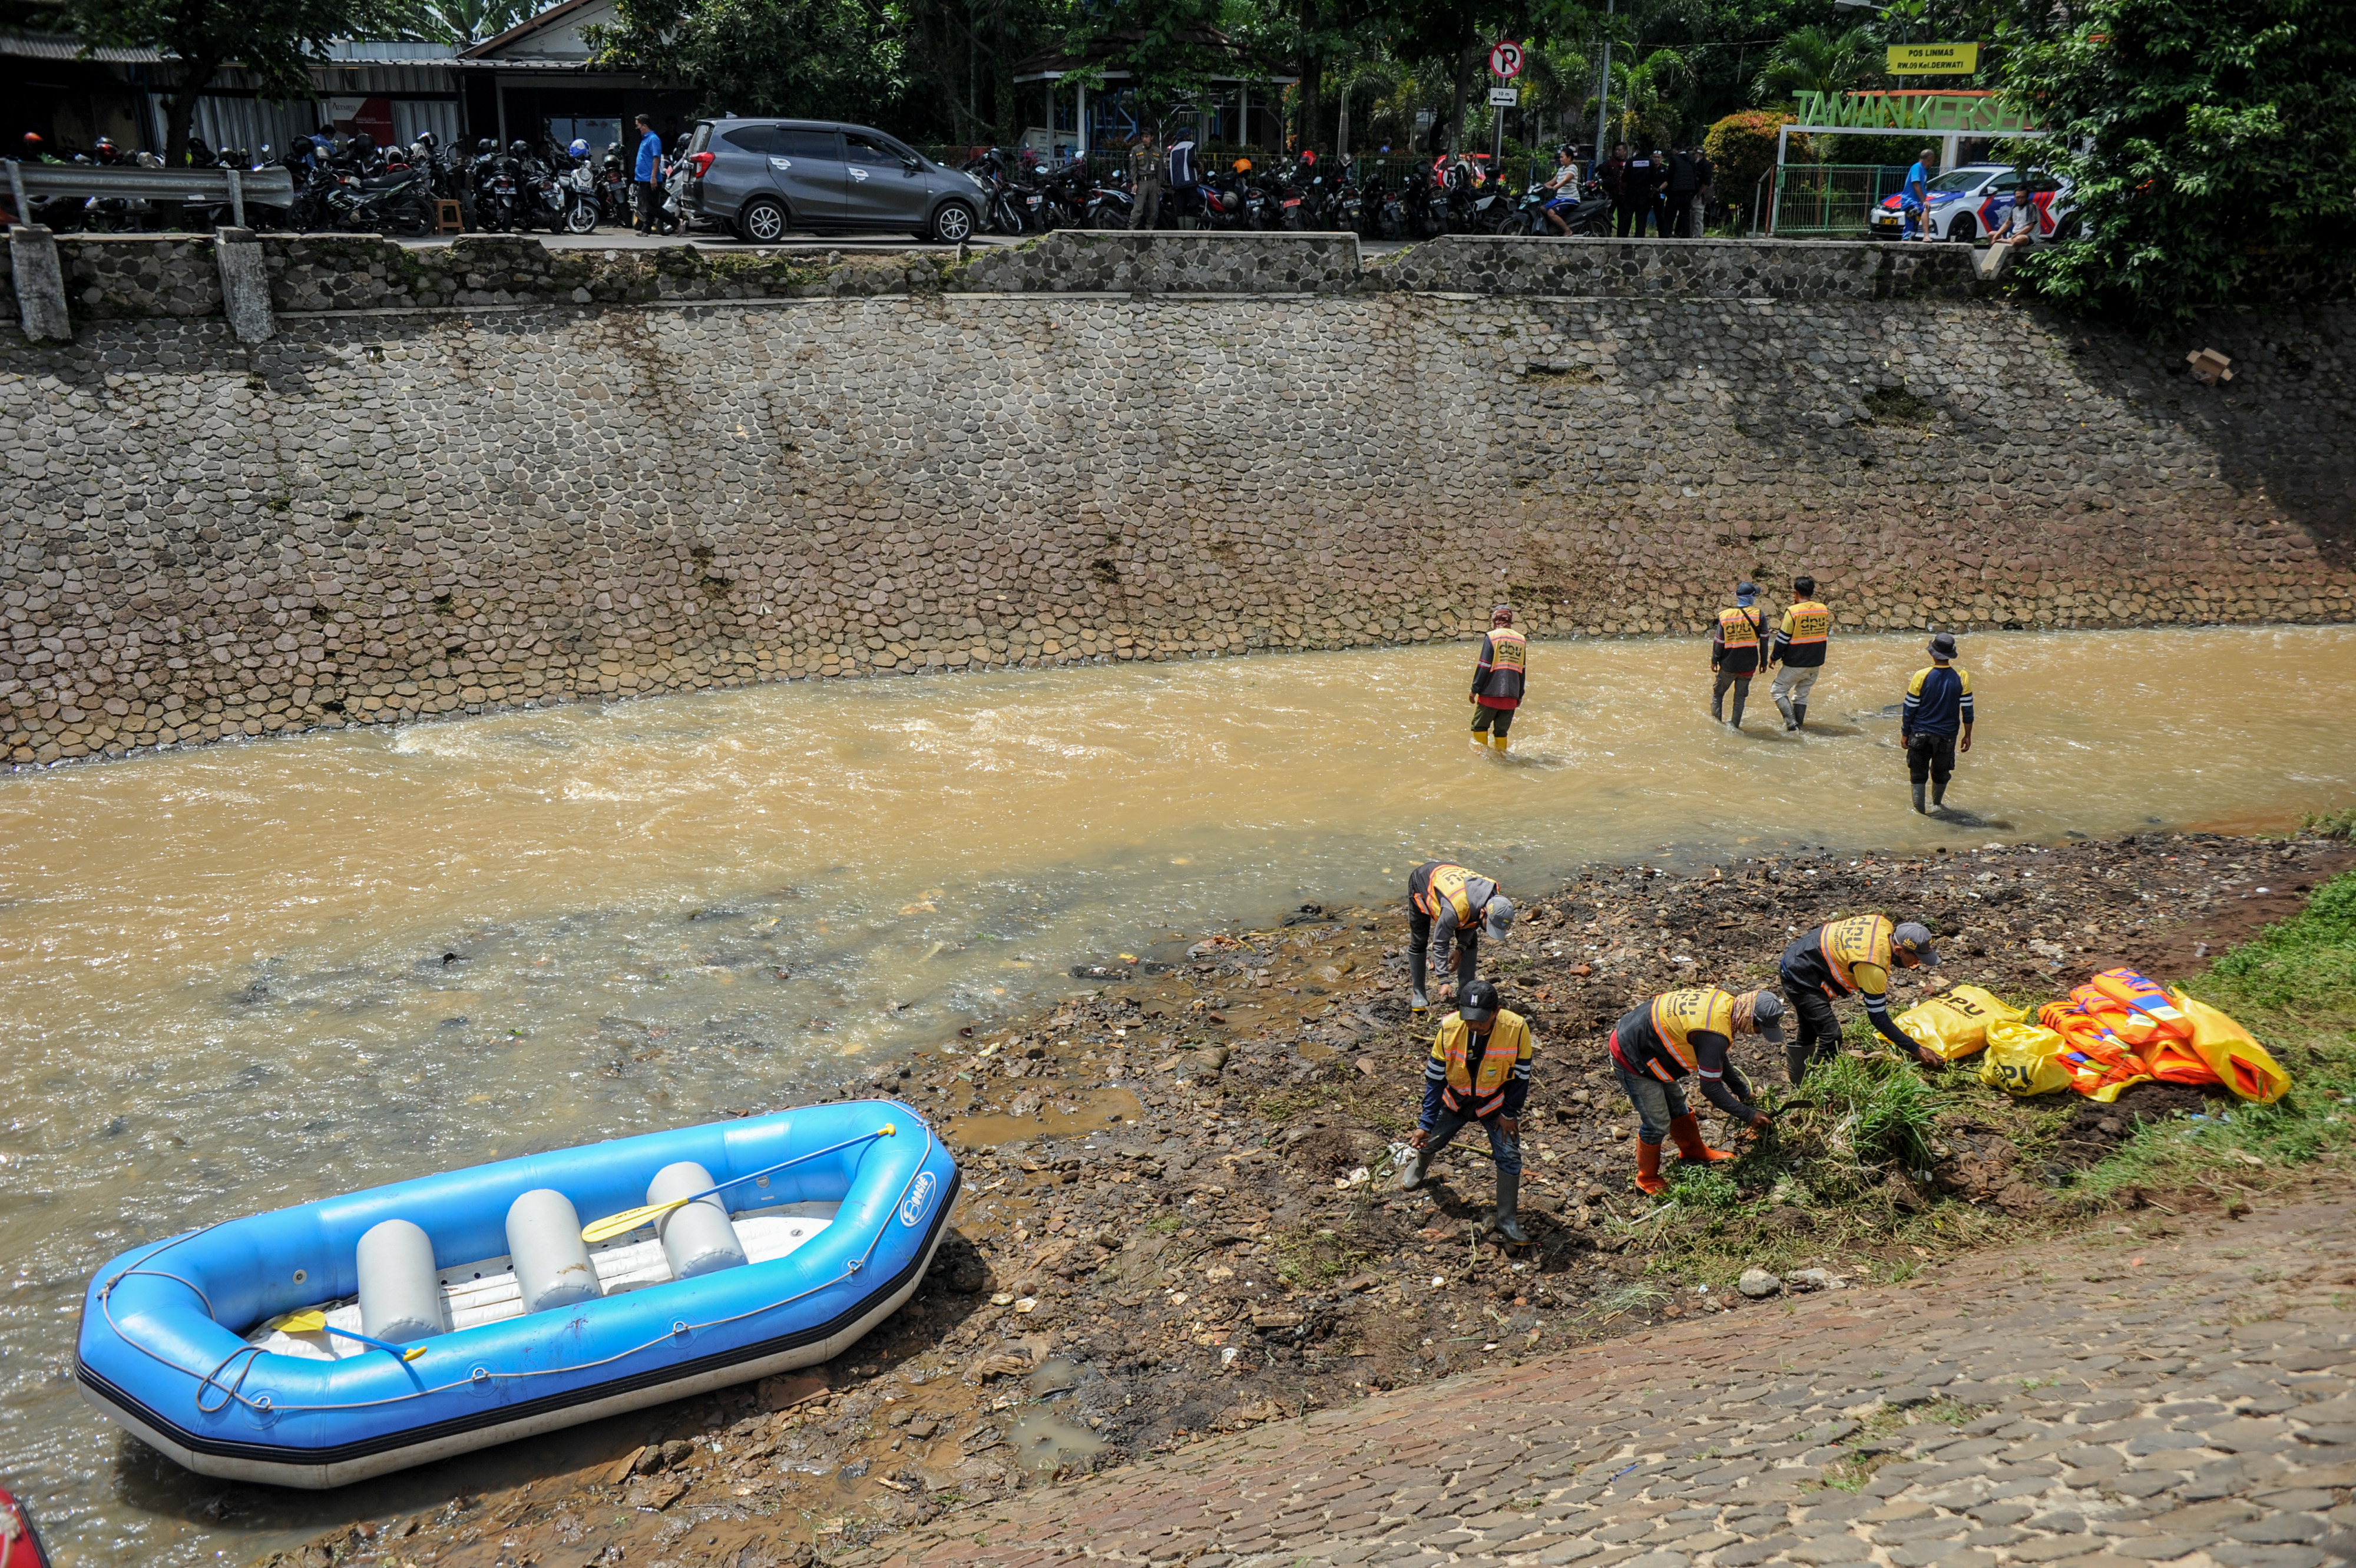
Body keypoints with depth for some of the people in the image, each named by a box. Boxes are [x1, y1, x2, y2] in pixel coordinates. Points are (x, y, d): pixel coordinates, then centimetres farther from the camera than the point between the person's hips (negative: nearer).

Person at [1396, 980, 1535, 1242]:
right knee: (1429, 1141, 14)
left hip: (1495, 1103, -1)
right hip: (1456, 1100, 1)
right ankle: (1419, 1166, 51)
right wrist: (1426, 1124, -18)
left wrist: (1509, 1114, -8)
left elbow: (1521, 1076, -14)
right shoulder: (1449, 1028, -28)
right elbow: (1435, 1078, -17)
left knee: (1510, 1157, -6)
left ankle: (1507, 1220, 12)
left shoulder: (1517, 1029, -31)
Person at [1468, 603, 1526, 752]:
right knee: (1501, 729, 13)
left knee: (1480, 726, 8)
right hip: (1511, 695, 5)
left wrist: (1475, 690, 0)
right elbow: (1523, 671, 13)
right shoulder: (1521, 639, 9)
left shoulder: (1492, 637, -6)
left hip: (1491, 693, -4)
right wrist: (1520, 695, 19)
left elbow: (1483, 667, -8)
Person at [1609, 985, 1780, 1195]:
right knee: (1658, 1124, 3)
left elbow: (1719, 1058, 14)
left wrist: (1743, 1091, 17)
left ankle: (1695, 1151, 47)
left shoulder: (1723, 1000, -5)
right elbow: (1711, 1089, -21)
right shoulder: (1713, 1034, -33)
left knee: (1676, 1105, 24)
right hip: (1631, 1060, -9)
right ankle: (1647, 1179, 25)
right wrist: (1748, 1116, -10)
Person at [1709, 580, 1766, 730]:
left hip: (1728, 665, 0)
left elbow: (1719, 642, -2)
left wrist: (1714, 661, 11)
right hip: (1749, 665, 0)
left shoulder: (1725, 616, -6)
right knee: (1740, 696, 14)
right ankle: (1734, 725, 14)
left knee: (1718, 693, 18)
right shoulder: (1759, 616, -8)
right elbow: (1764, 641, -3)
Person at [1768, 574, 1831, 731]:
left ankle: (1791, 723, -9)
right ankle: (1799, 726, 20)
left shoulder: (1793, 611, -16)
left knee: (1779, 691, 6)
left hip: (1796, 664, -6)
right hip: (1816, 663, 6)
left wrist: (1774, 657, 0)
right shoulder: (1824, 610, 1)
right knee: (1802, 694, 19)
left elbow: (1783, 639, -12)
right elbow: (1828, 635, 12)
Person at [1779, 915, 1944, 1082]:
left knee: (1809, 1035, 21)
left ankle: (1797, 1084, 33)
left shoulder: (1884, 925, -9)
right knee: (1831, 1036, -15)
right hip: (1800, 978, -10)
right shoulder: (1873, 967, -32)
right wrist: (1917, 1050, -18)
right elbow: (1878, 1017, -23)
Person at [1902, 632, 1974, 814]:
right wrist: (1967, 736, 7)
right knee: (1941, 774, 20)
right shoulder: (1962, 677, -11)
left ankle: (1919, 811, 12)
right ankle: (1936, 806, 37)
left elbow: (1910, 708, -7)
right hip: (1947, 736, 2)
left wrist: (1905, 733, 4)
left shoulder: (1921, 676, -15)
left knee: (1918, 774, 10)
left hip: (1920, 734, -2)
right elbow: (1967, 710, -5)